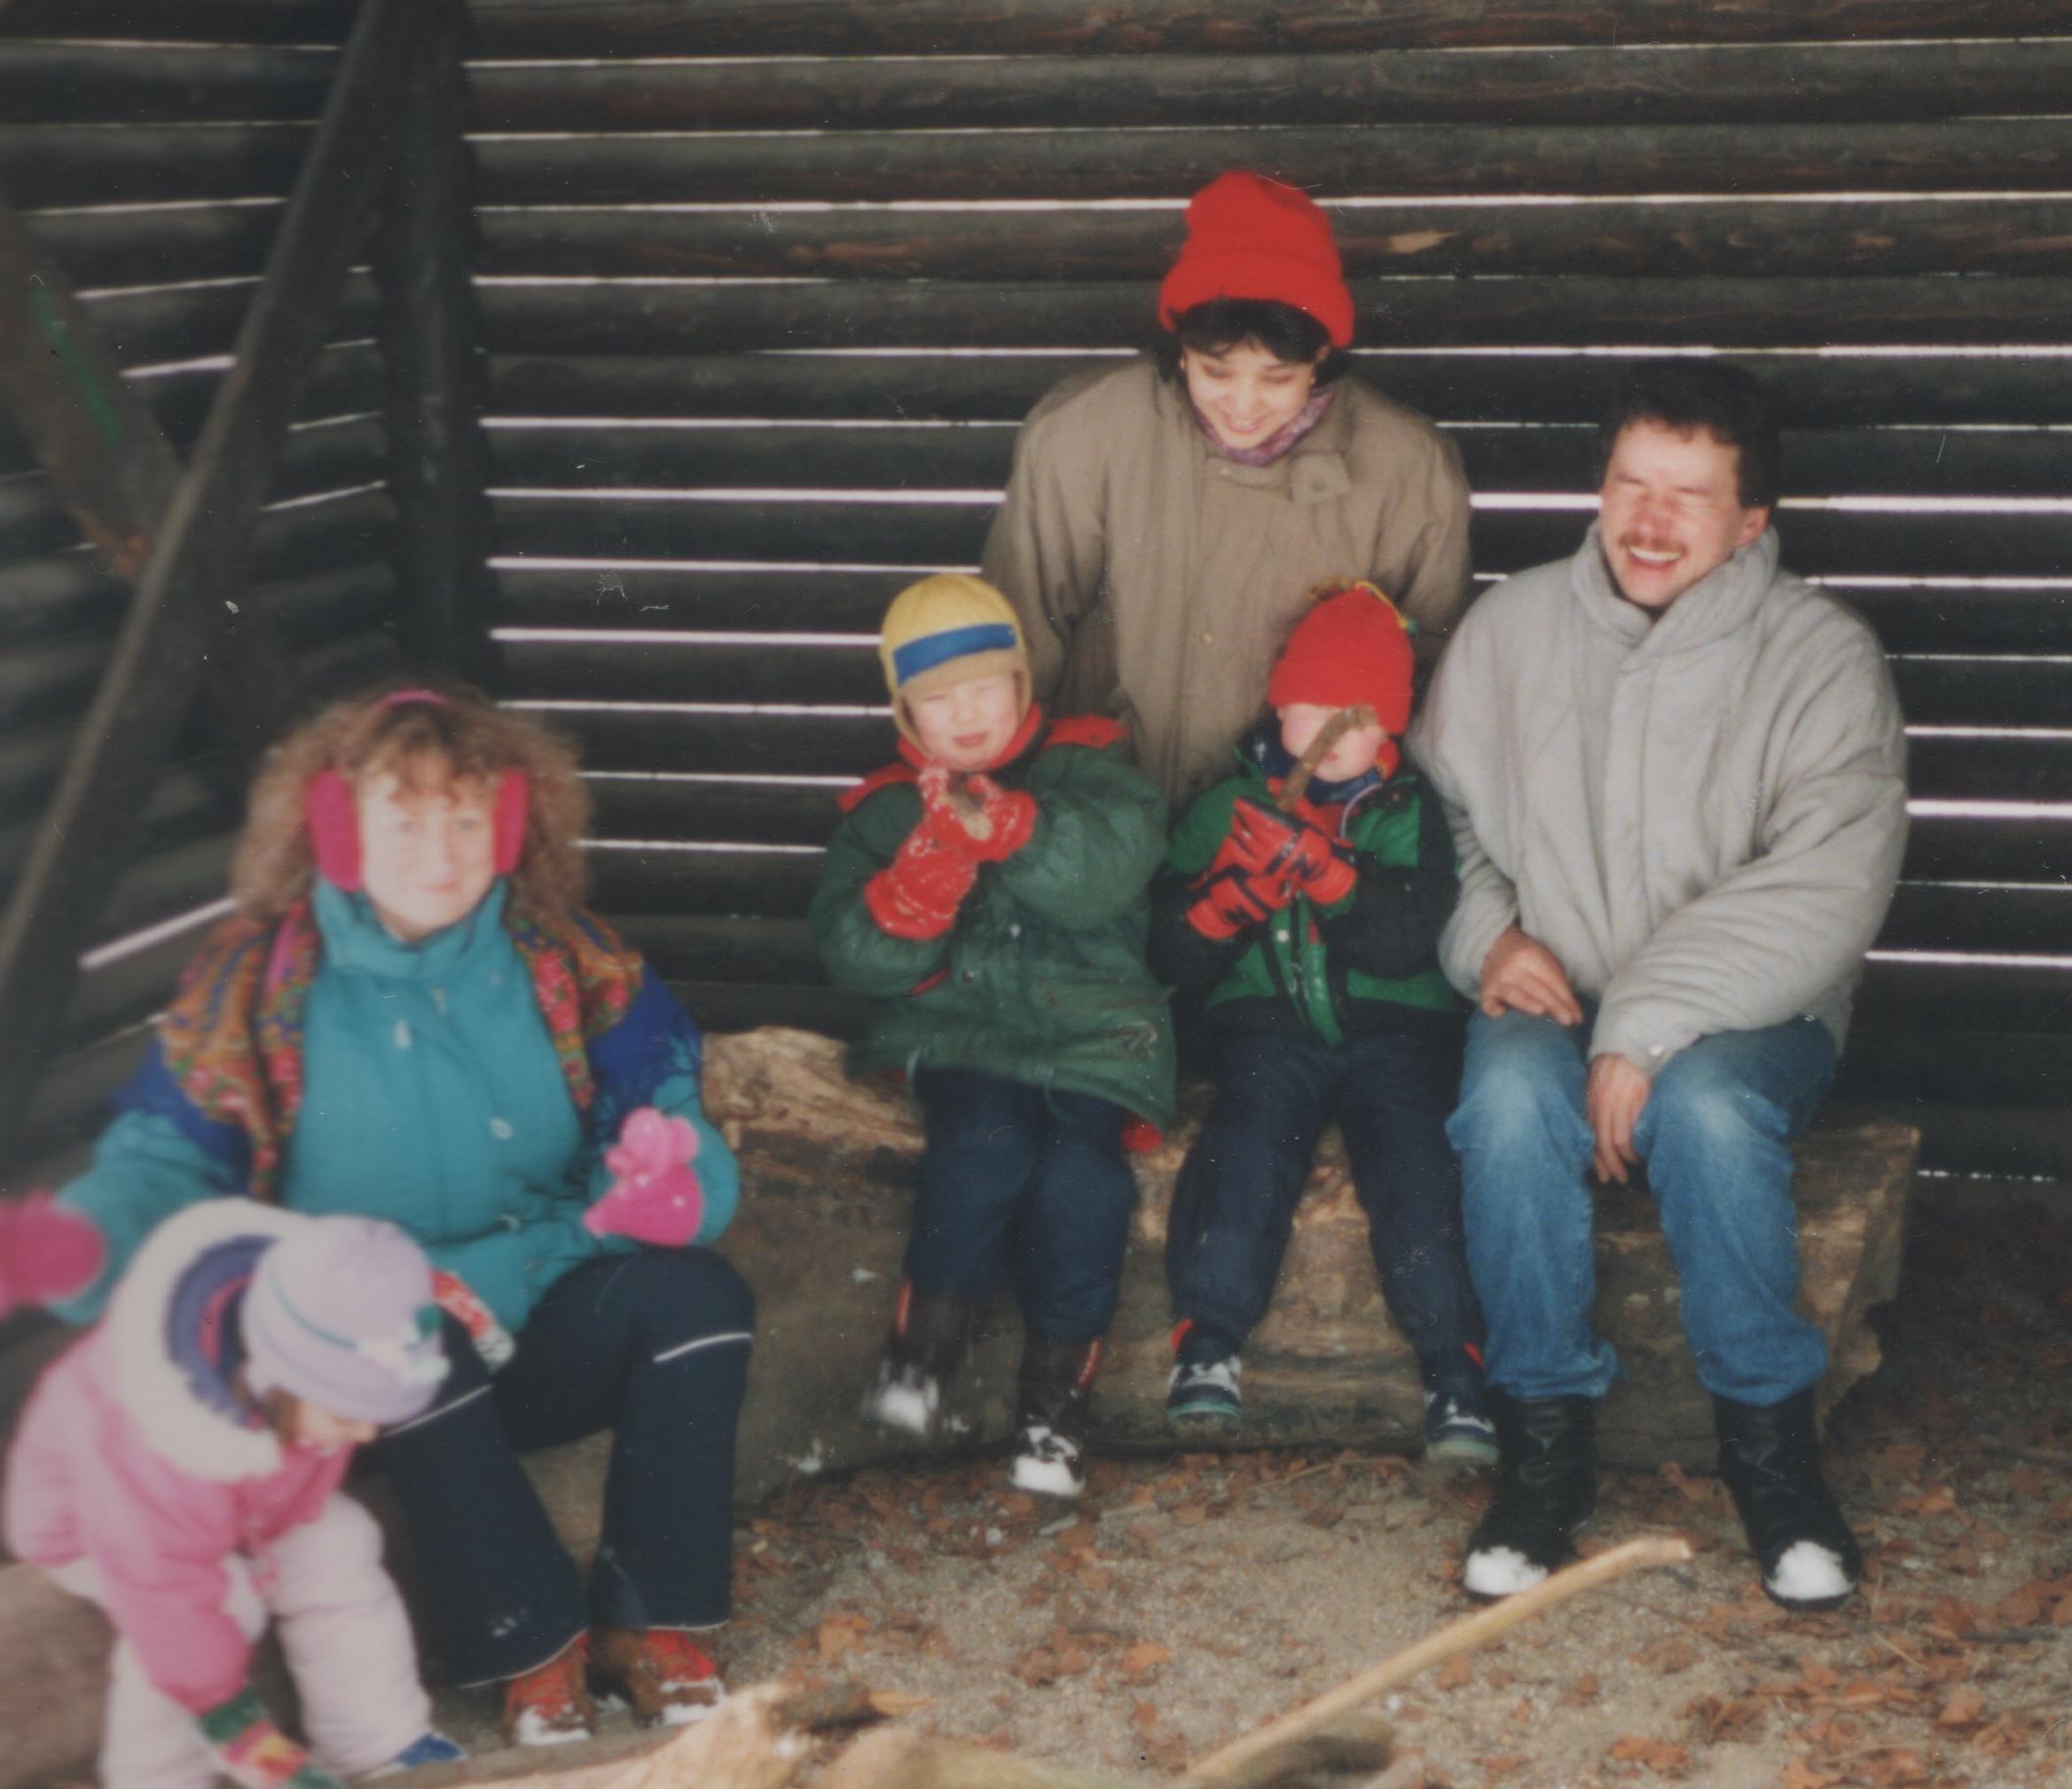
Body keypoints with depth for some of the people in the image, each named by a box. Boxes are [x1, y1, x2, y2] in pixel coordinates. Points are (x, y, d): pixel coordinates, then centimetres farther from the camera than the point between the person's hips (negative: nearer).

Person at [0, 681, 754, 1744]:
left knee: (695, 1293, -26)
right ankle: (532, 1644, -19)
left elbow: (661, 1111, -4)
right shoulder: (259, 982, -7)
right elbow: (166, 1161, -11)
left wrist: (668, 1173, -30)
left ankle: (651, 1620, -14)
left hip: (551, 1333, 3)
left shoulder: (568, 965, -2)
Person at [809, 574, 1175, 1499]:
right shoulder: (883, 811, 14)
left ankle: (1056, 1389, -14)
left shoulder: (1085, 767, 9)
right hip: (956, 1028, 1)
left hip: (1090, 1028, -1)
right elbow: (855, 952, 0)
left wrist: (1004, 828, -30)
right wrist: (925, 876, -19)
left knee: (1080, 1166, -28)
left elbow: (1114, 860, -14)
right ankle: (921, 1349, -15)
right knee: (987, 1137, -31)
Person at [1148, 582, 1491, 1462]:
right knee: (1249, 1135, -29)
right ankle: (1207, 1341, -26)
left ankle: (1453, 1364, -26)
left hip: (1392, 1027, 0)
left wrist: (1318, 866, -22)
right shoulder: (1227, 808, 12)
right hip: (1268, 1025, 0)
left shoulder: (1408, 813, 9)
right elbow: (1173, 958, 5)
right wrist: (1233, 886, -13)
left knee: (1414, 1156, -26)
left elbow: (1408, 939, -9)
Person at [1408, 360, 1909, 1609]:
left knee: (1708, 1106, -36)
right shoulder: (1512, 629, 5)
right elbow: (1439, 812, 13)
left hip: (1745, 1011, -2)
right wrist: (1488, 936, -8)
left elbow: (1821, 891, -17)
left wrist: (1645, 1034, -24)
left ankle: (1771, 1441, -15)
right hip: (1549, 1000, 2)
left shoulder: (1824, 658, -7)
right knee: (1513, 1099, -32)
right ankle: (1547, 1442, -16)